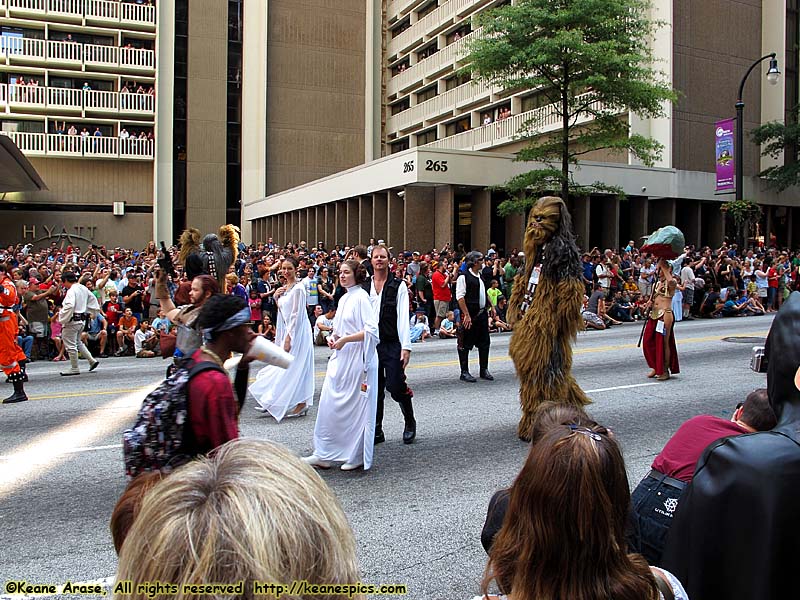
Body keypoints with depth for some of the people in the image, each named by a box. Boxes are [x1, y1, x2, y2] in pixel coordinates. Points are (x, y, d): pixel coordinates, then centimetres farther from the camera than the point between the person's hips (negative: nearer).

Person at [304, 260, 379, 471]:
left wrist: (344, 339, -18)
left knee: (356, 406, 1)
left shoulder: (361, 297, -10)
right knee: (329, 404, 6)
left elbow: (371, 330, -18)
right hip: (341, 358, 8)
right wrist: (332, 337, 5)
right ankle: (323, 455, 13)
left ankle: (358, 456, 14)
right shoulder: (344, 299, 15)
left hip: (357, 359, -8)